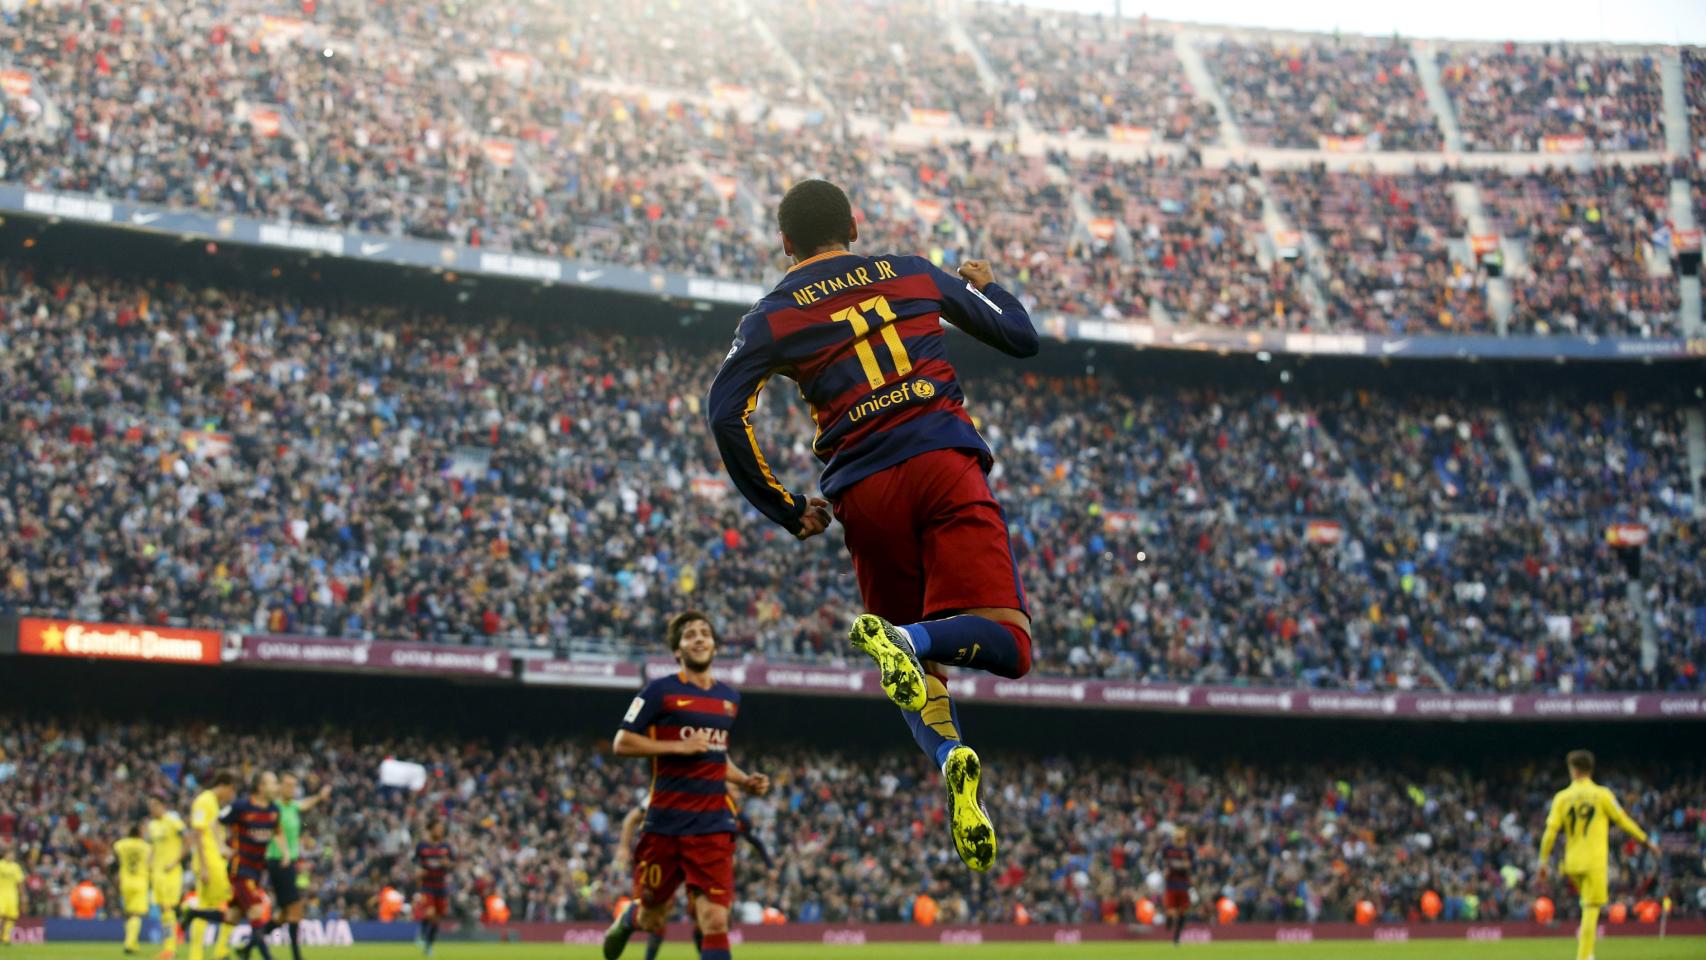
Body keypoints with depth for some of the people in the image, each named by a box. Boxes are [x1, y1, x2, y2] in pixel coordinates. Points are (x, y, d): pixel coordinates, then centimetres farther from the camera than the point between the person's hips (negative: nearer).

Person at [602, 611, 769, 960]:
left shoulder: (729, 698, 14)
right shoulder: (660, 691, -3)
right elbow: (622, 743, -6)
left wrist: (746, 780, 10)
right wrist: (679, 746, -15)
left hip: (713, 825, 3)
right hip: (665, 823, -3)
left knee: (714, 922, -11)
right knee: (653, 921, 11)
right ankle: (628, 919, 48)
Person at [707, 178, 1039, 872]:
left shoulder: (772, 315, 11)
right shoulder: (916, 274, 16)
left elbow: (725, 412, -4)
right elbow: (1022, 338, 20)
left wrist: (786, 511, 5)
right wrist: (987, 286, 42)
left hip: (864, 495, 1)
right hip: (944, 465, -1)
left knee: (917, 663, 13)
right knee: (1007, 644, -7)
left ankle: (950, 757, -18)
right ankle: (904, 640, -36)